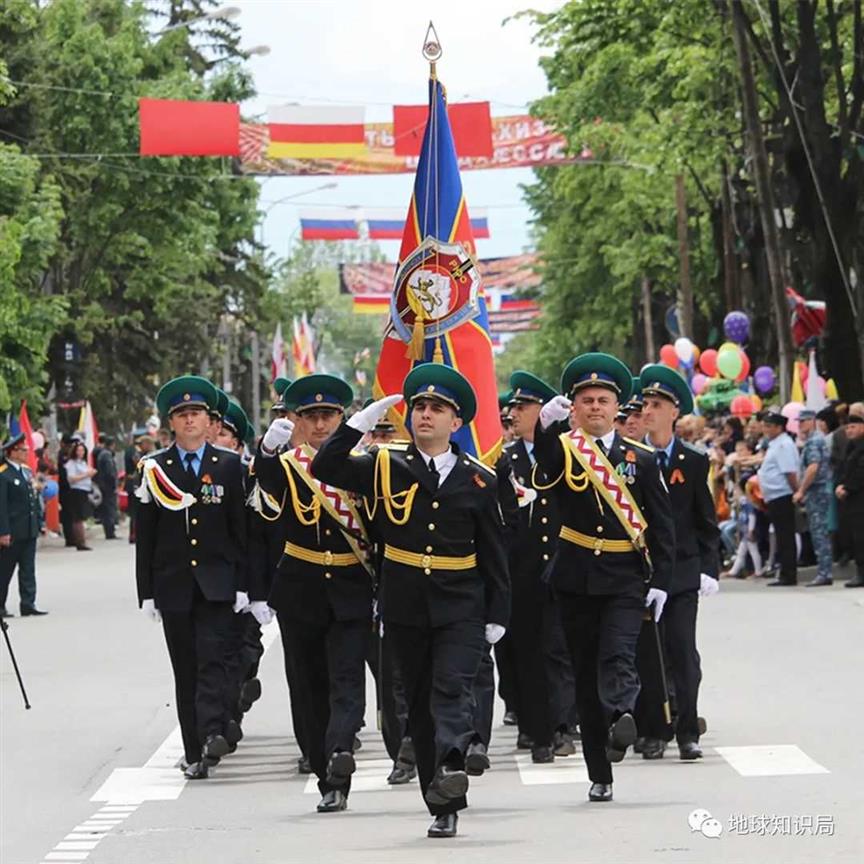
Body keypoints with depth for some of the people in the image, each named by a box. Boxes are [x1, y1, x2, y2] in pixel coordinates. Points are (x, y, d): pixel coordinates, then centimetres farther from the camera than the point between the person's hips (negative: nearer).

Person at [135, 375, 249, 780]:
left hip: (216, 582, -1)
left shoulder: (229, 465, 5)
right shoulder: (154, 469, 6)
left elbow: (241, 528, 5)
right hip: (173, 585, 1)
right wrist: (146, 591, 1)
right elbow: (145, 535, 6)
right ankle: (195, 753, 8)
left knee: (212, 662, -15)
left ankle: (212, 735, -26)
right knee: (186, 671, 4)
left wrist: (243, 583, -1)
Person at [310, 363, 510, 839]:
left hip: (461, 608, -2)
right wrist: (361, 422, -12)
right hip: (405, 607, 2)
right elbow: (325, 468, -5)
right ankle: (443, 807, 12)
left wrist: (497, 615, 2)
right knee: (421, 705, 5)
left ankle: (449, 767, -40)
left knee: (452, 689, -21)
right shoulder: (386, 468, 5)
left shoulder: (478, 480, 3)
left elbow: (494, 552, 6)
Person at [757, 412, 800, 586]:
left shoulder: (784, 444, -14)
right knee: (783, 537, 12)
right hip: (775, 498, 10)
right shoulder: (774, 444, 18)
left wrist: (797, 493, -20)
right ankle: (786, 574, 15)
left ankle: (788, 575, -5)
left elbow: (790, 472, -20)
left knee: (785, 537, -7)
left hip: (782, 497, -10)